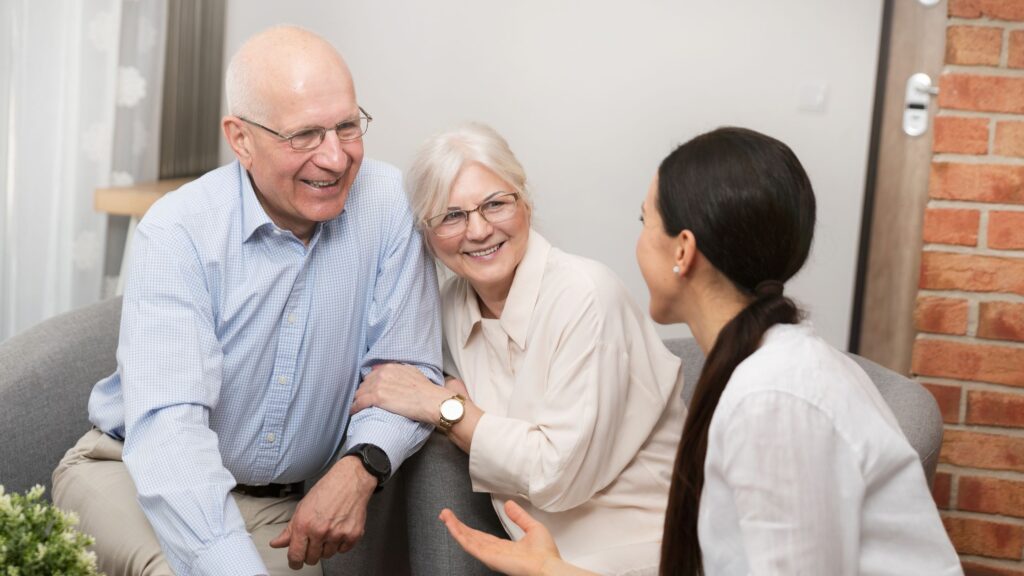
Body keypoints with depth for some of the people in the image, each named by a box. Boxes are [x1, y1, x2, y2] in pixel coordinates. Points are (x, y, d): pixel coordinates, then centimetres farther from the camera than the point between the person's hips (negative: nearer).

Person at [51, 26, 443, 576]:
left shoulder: (390, 204, -10)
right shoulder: (179, 231, -19)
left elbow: (405, 368, -6)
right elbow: (167, 422, -30)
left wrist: (361, 467, -27)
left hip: (279, 504, 3)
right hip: (132, 470, -3)